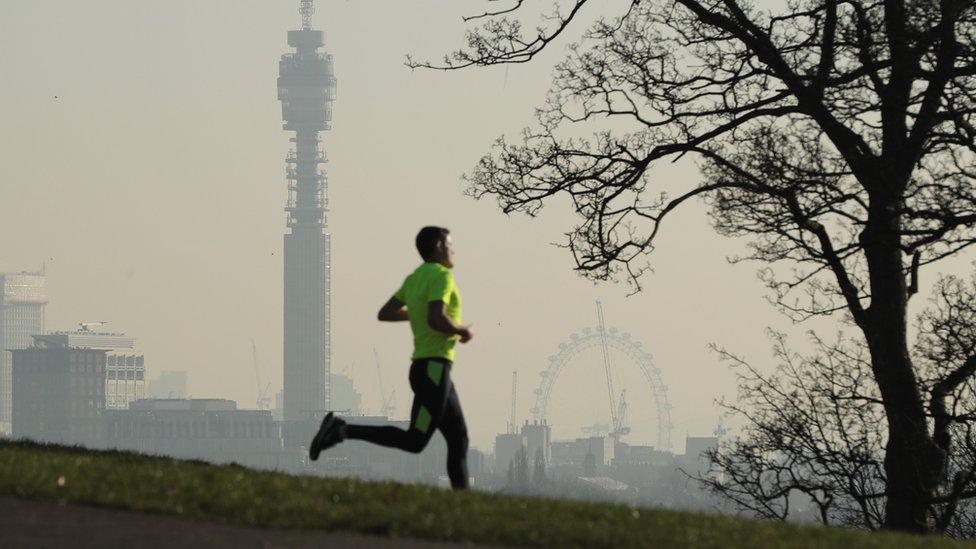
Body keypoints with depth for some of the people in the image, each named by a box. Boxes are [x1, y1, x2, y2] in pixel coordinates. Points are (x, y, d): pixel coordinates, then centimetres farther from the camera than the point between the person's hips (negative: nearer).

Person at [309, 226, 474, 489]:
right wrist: (462, 331, -7)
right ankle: (342, 430, -14)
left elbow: (384, 314, 17)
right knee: (414, 441, -12)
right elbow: (436, 320, -26)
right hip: (434, 368, -10)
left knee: (459, 439, 9)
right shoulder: (442, 276, -12)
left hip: (423, 367, 10)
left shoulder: (414, 278, 14)